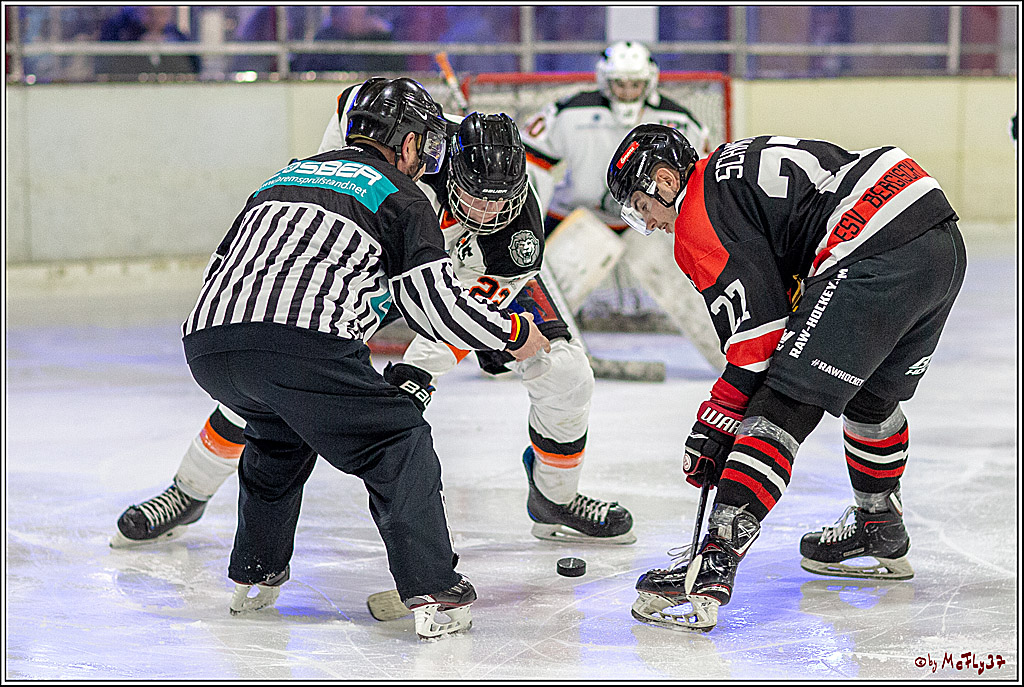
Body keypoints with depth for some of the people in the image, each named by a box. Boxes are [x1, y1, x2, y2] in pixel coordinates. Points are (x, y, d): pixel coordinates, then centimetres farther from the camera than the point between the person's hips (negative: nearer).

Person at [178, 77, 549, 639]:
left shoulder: (284, 176, 33)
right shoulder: (399, 195, 14)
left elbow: (219, 266, 33)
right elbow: (435, 303, 7)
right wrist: (513, 335, 22)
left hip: (206, 342, 7)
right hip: (302, 344, -7)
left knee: (280, 435, 34)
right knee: (398, 442, 8)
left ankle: (254, 576, 39)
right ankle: (432, 594, -3)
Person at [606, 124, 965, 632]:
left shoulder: (700, 216, 0)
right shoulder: (737, 161, 28)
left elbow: (758, 336, -5)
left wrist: (712, 427, 2)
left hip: (877, 260, -10)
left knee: (783, 407, -10)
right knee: (870, 394, 30)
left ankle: (713, 568, -19)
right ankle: (881, 537, 46)